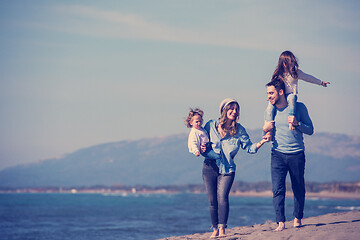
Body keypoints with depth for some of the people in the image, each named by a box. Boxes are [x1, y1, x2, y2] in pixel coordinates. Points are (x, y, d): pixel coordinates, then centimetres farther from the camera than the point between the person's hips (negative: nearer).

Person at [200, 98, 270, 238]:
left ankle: (222, 229, -16)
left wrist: (261, 142, -14)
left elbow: (249, 147, 2)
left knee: (222, 197, -17)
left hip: (227, 169, -1)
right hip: (210, 167, 1)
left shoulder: (239, 130, 4)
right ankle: (215, 229, 10)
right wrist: (201, 149, -7)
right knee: (212, 200, 0)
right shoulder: (211, 125, 3)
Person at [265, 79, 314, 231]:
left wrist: (297, 123, -16)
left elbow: (310, 130, 2)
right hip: (278, 154, 1)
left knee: (298, 189, 8)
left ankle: (297, 219, 25)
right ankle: (280, 223, -12)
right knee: (277, 189, -12)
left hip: (297, 154, -1)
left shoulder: (299, 107, -1)